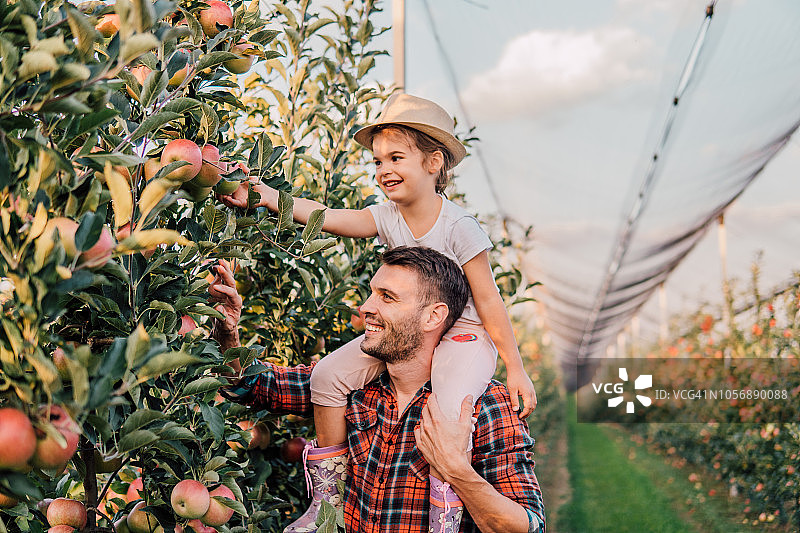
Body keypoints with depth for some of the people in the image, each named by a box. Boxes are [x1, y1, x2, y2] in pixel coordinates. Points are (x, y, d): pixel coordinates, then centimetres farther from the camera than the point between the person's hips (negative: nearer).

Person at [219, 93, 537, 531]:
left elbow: (488, 304, -13)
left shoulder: (459, 228, -16)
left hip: (462, 335, -6)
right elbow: (326, 217, -13)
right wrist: (262, 196, -25)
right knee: (328, 374, -8)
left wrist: (515, 369, -10)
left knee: (451, 410, -34)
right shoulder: (386, 218, -1)